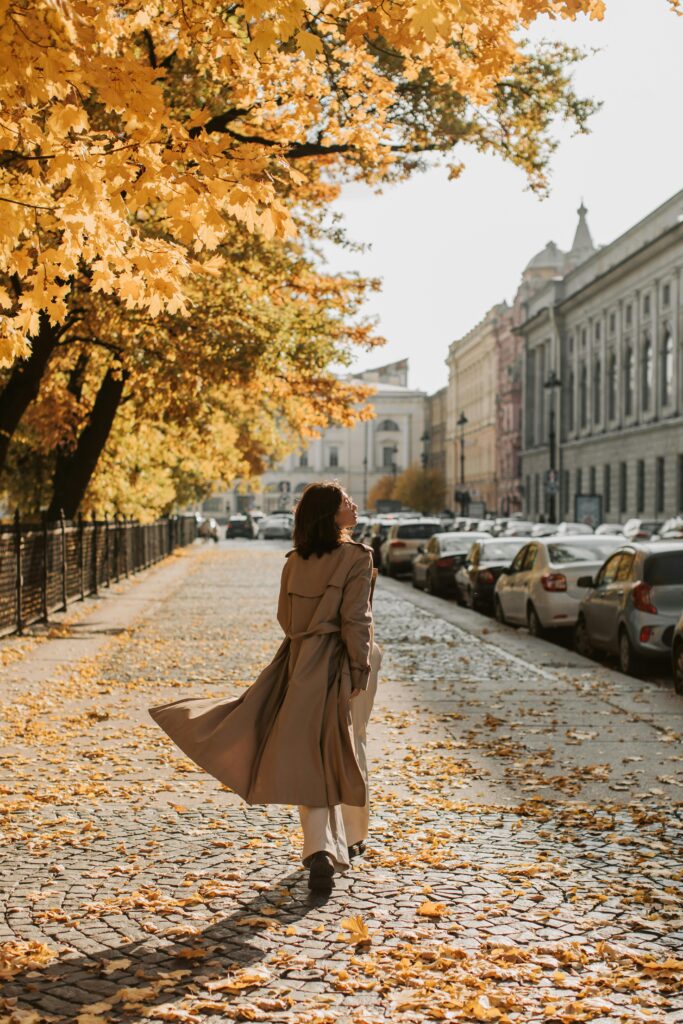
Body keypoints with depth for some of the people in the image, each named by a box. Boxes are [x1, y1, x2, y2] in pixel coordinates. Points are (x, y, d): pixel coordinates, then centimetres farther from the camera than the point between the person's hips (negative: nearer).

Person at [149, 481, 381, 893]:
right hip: (342, 663, -3)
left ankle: (321, 850, -9)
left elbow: (286, 619, 10)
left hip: (301, 664, 4)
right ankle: (351, 840, 30)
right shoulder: (357, 557, -11)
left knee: (310, 756, 4)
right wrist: (360, 672, -12)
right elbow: (355, 620, -16)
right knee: (348, 749, 14)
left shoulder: (295, 561, 5)